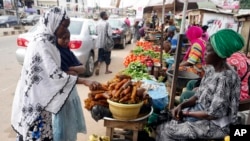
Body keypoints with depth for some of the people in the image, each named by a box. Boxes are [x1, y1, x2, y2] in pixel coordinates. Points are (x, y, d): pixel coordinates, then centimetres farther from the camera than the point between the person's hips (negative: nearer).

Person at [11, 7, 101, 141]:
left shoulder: (47, 40, 8)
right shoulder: (42, 43, -21)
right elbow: (54, 74, -28)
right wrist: (85, 81, -31)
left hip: (40, 95, 9)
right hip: (34, 97, -9)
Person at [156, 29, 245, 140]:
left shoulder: (226, 78, -27)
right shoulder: (211, 69, 0)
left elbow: (213, 114, -24)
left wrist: (186, 113, -14)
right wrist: (181, 105, -8)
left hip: (215, 124, -8)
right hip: (201, 110, 8)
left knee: (166, 131, -10)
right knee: (164, 122, 2)